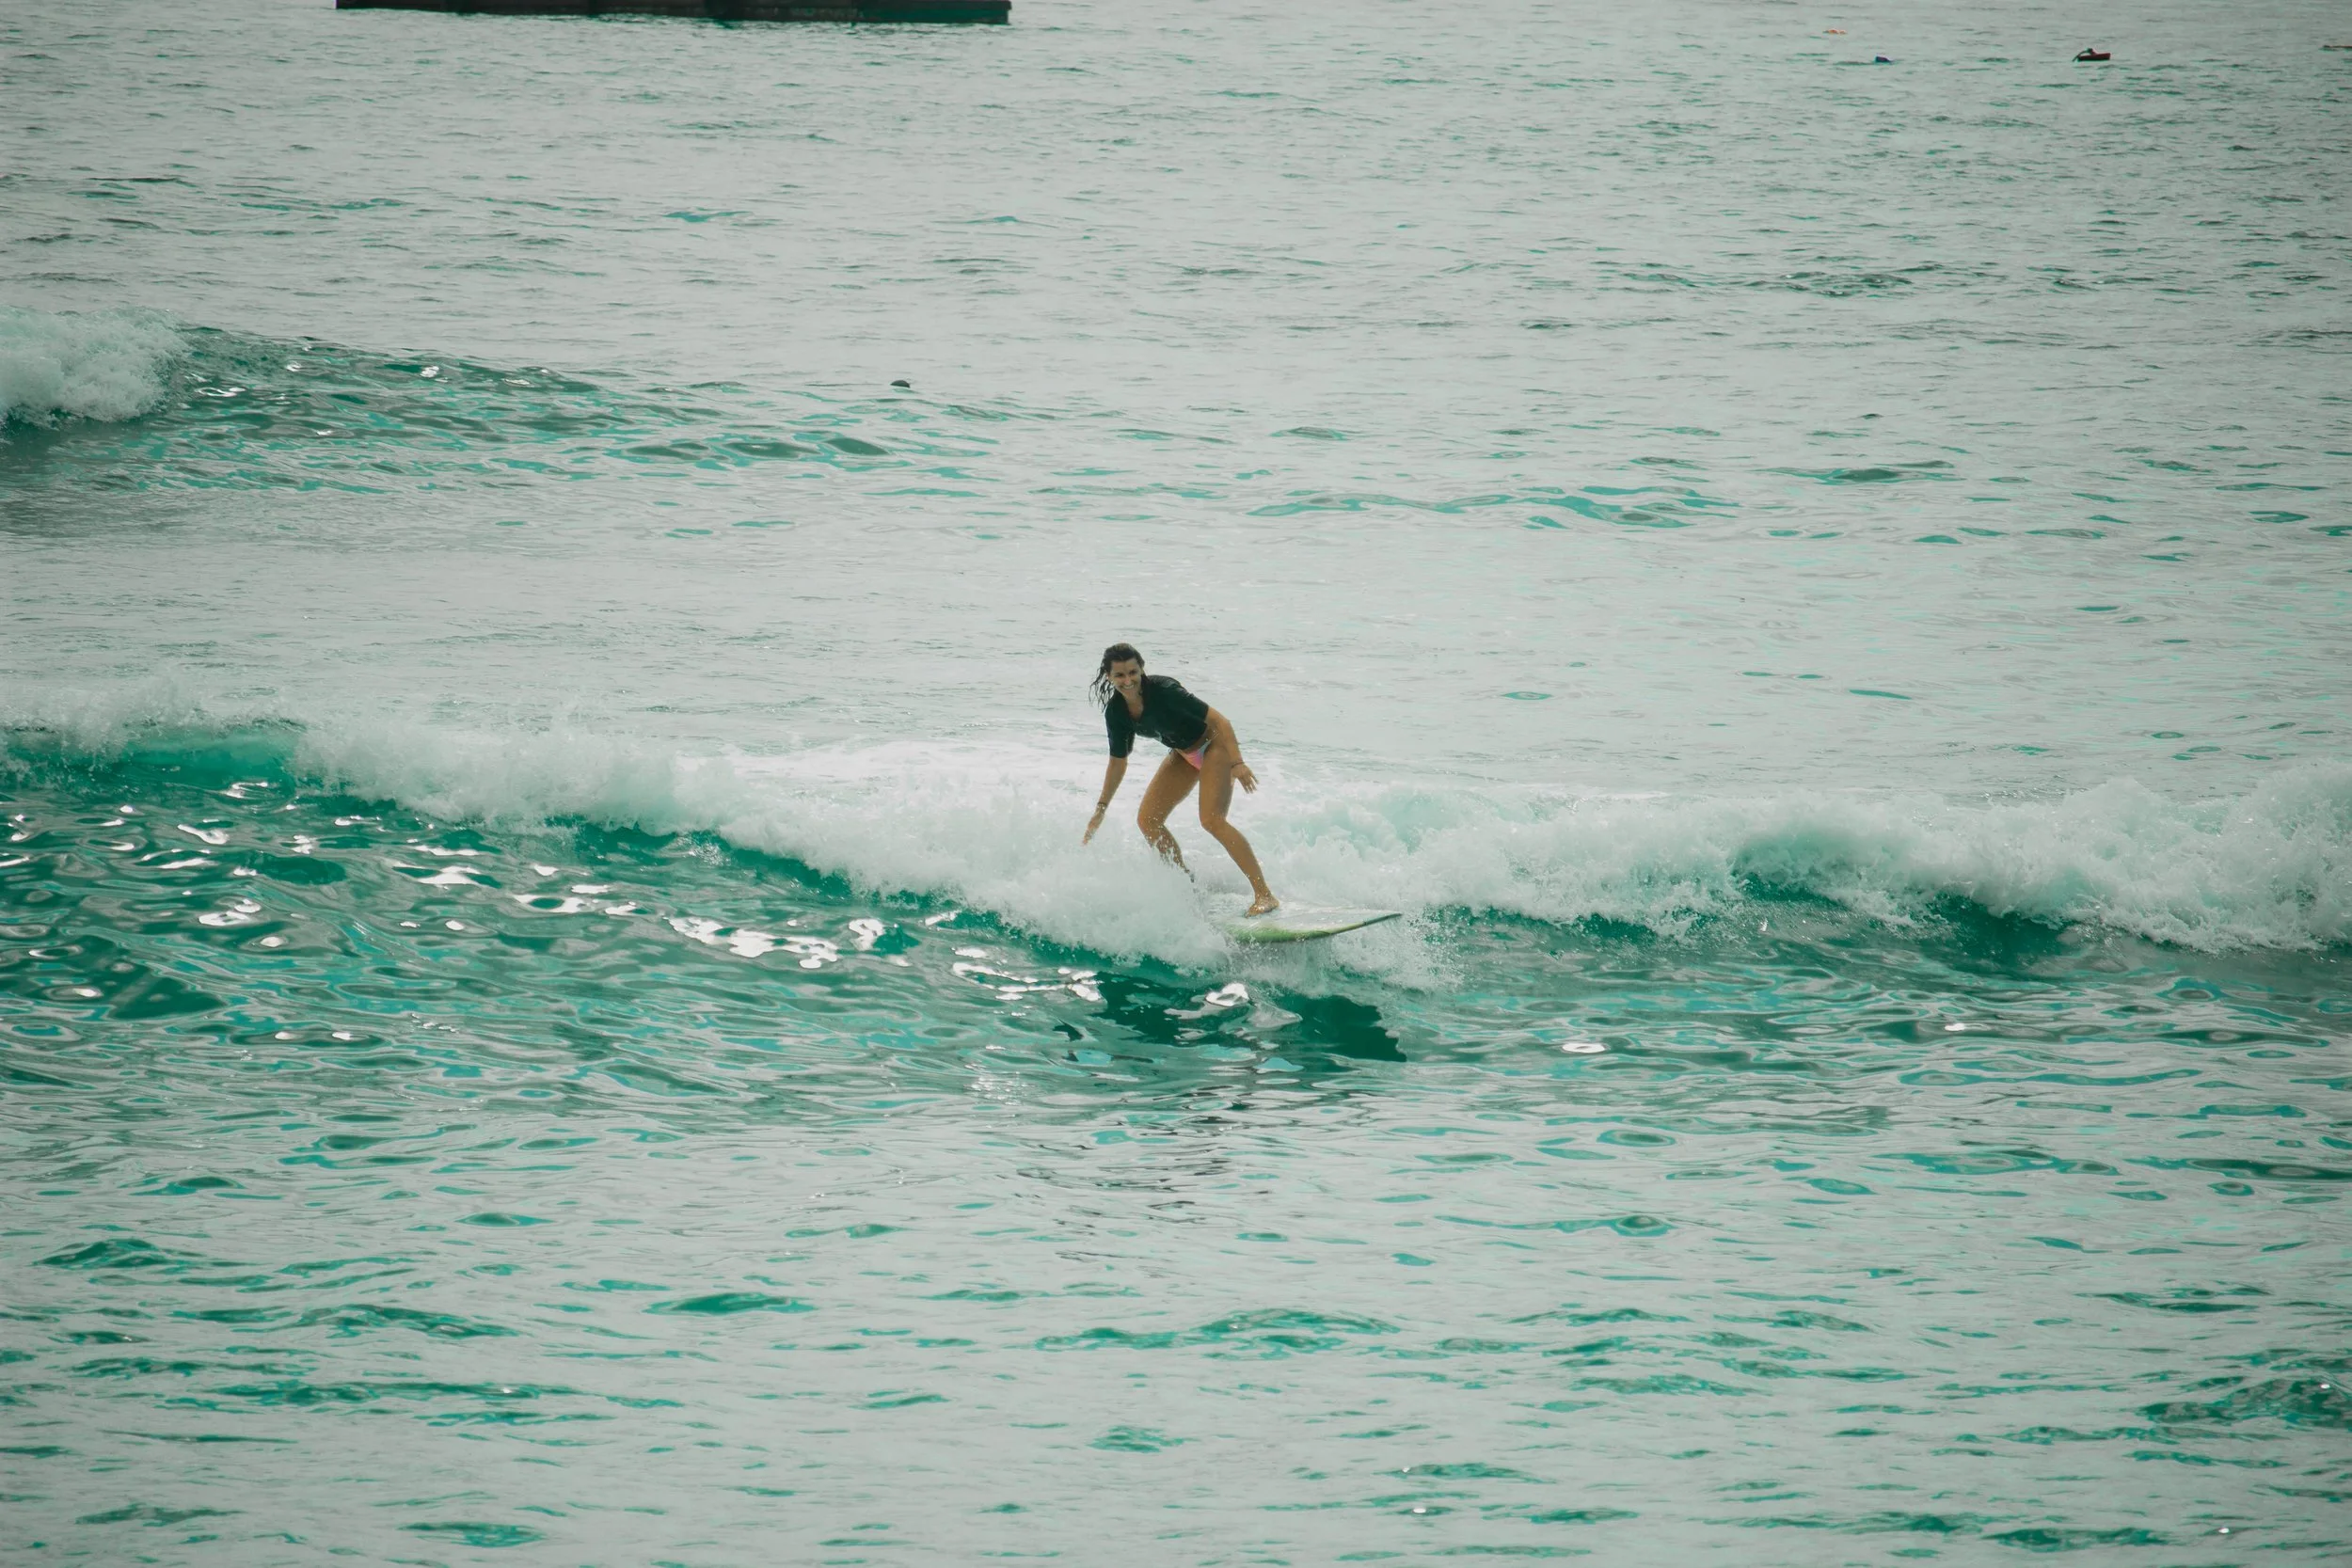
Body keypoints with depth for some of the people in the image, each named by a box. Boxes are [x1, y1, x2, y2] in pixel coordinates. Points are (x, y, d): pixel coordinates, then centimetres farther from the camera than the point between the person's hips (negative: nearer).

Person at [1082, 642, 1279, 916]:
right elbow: (1118, 761, 6)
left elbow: (1219, 720, -27)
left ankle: (1265, 896, -25)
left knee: (1211, 819, -24)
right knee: (1147, 820, 1)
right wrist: (1101, 809, 8)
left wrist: (1237, 763, -35)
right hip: (1184, 754, 8)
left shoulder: (1163, 690, -30)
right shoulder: (1116, 711, -9)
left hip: (1214, 745, -8)